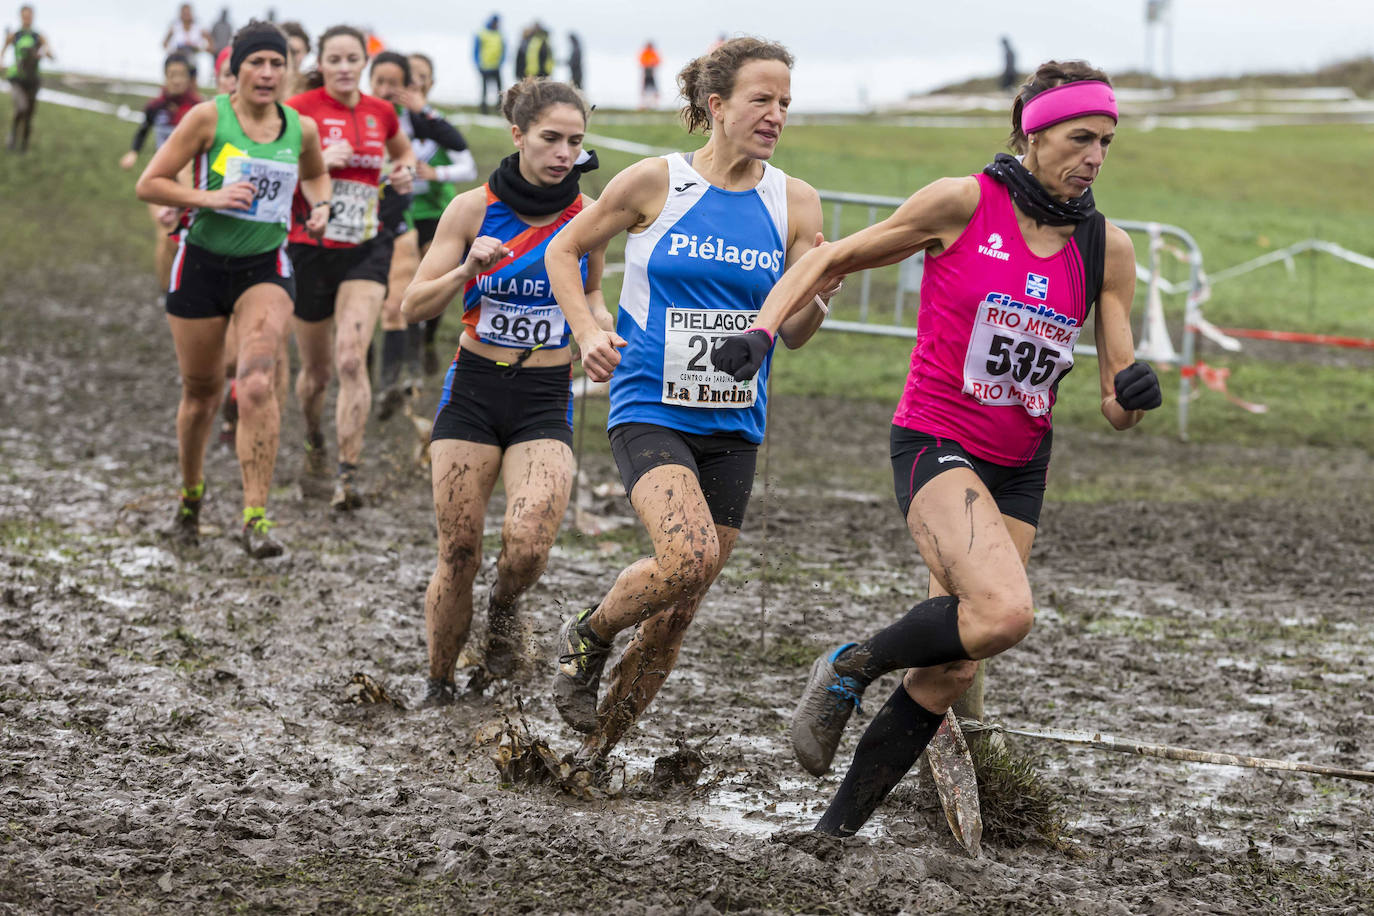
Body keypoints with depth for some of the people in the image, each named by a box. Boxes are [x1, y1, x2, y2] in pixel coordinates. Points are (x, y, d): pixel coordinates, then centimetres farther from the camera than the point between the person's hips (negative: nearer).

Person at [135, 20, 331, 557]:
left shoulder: (302, 129, 2)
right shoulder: (209, 118, -8)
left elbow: (315, 174, 25)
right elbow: (149, 184, -8)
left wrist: (319, 205, 4)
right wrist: (211, 198, -21)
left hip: (266, 267, 1)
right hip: (202, 265, -1)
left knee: (257, 383, -21)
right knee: (201, 392, 9)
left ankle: (255, 516, -23)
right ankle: (191, 494, 37)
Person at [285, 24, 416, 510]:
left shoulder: (380, 112, 5)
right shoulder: (299, 109, -8)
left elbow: (403, 149, 27)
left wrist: (405, 170, 6)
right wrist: (318, 161, -25)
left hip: (366, 250, 1)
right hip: (310, 249, -1)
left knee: (351, 359, -17)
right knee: (316, 369, 12)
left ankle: (348, 474, -18)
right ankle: (314, 438, 44)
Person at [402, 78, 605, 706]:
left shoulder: (589, 217, -1)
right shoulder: (473, 209, -5)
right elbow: (413, 307, -4)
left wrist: (602, 331, -3)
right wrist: (467, 269, -21)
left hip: (546, 400, 0)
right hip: (473, 392, 0)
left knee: (528, 545, -21)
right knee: (458, 553, -3)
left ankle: (503, 607, 13)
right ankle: (438, 685, 18)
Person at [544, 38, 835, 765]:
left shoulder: (794, 203, 2)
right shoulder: (656, 182, -6)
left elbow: (794, 333, 4)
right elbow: (564, 251, 7)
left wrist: (820, 294, -17)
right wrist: (588, 331, -8)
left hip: (733, 424, 4)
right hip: (650, 410, -4)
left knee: (677, 612, 5)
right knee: (688, 555, -28)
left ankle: (594, 754, 24)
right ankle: (586, 637, 3)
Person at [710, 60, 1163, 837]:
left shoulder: (1108, 249, 1)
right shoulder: (963, 203, -10)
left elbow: (1118, 408, 3)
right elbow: (833, 260, 0)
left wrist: (1131, 393, -19)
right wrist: (764, 329, -12)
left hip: (1020, 469, 5)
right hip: (936, 443, -5)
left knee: (951, 673, 3)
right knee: (1005, 612, -29)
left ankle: (839, 827, 18)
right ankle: (851, 667, -3)